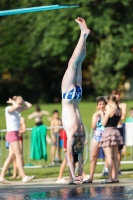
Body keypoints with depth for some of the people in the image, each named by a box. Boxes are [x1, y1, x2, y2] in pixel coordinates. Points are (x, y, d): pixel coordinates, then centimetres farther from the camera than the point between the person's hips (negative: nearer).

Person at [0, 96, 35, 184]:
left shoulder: (18, 110, 14)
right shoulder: (8, 109, -9)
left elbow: (29, 105, 13)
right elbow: (17, 106, -28)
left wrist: (21, 101, 10)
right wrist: (13, 102, -9)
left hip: (16, 134, 9)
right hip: (12, 134, -9)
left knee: (10, 157, 7)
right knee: (19, 156, -12)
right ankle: (24, 177, -16)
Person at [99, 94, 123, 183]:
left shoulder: (109, 109, -14)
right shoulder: (120, 110, 6)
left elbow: (104, 123, -10)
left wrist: (102, 114, 4)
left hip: (108, 131, -7)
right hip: (116, 132, 7)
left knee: (109, 157, -7)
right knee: (115, 157, 11)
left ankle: (110, 178, -10)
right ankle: (115, 177, 12)